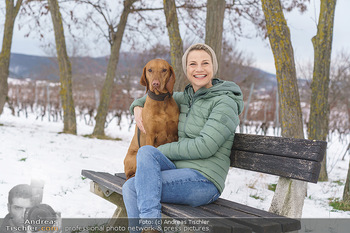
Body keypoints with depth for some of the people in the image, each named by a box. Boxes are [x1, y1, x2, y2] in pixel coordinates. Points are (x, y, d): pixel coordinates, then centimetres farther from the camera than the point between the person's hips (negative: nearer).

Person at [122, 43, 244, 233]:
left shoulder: (225, 103, -7)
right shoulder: (186, 98, 15)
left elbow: (205, 147, -17)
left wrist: (161, 151, -9)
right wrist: (137, 107, 10)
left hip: (204, 182, -6)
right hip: (181, 172, 7)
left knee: (146, 152, -22)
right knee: (130, 187, -18)